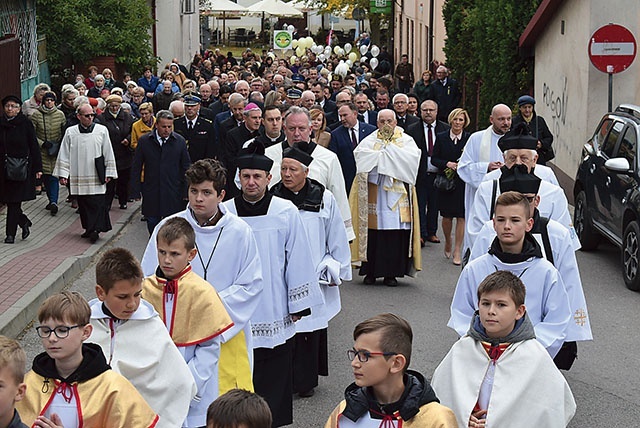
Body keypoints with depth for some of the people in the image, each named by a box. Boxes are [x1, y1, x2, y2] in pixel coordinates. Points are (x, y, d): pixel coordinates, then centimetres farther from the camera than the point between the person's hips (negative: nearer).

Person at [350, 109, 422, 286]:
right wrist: (384, 155, -9)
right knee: (373, 231, -4)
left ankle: (391, 273, 3)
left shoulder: (406, 140, 11)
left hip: (397, 194, 0)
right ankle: (371, 272, 4)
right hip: (374, 195, 0)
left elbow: (413, 156, -7)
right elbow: (359, 154, -6)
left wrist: (389, 149, -5)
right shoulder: (369, 140, 12)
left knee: (396, 232, -4)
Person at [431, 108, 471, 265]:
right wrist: (447, 164, -11)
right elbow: (434, 159, 5)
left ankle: (457, 251, 6)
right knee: (447, 216, 5)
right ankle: (448, 242, 32)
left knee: (461, 216, -2)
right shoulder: (441, 137, 5)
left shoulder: (469, 138, 0)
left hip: (463, 183, -1)